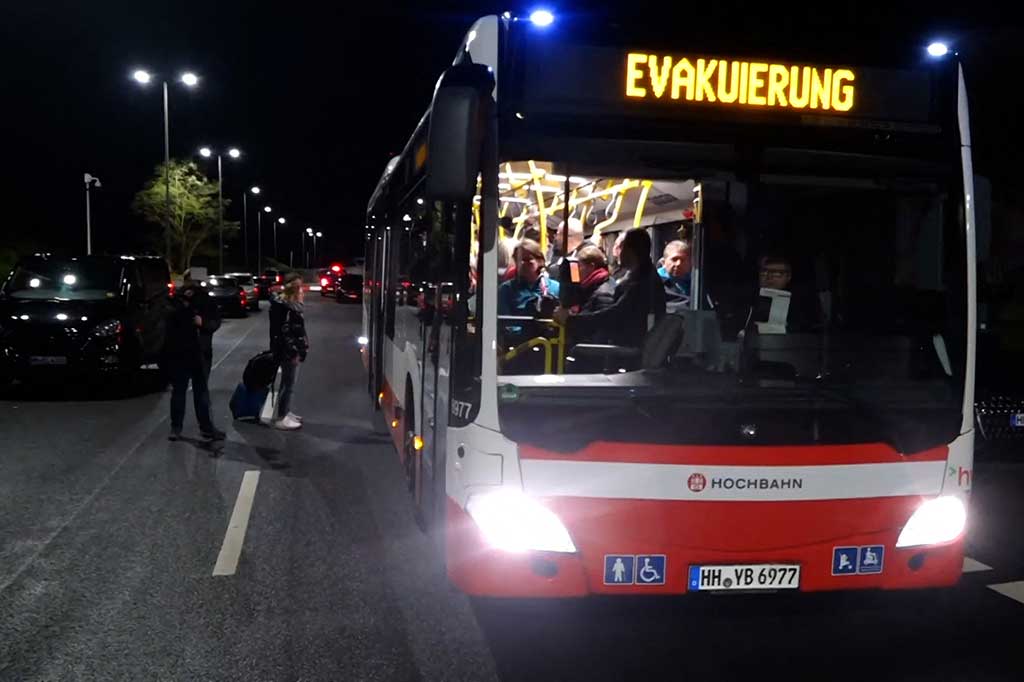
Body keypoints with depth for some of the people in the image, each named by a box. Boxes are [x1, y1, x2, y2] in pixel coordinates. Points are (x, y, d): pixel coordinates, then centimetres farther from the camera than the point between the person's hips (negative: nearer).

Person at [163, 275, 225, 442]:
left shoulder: (205, 300, 0)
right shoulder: (177, 301, -6)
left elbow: (216, 321, -2)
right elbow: (171, 320, -17)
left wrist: (204, 323, -19)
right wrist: (183, 304, -28)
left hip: (201, 353, 2)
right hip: (179, 352, -2)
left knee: (202, 391, 9)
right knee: (178, 391, 8)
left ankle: (207, 427, 15)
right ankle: (176, 427, 17)